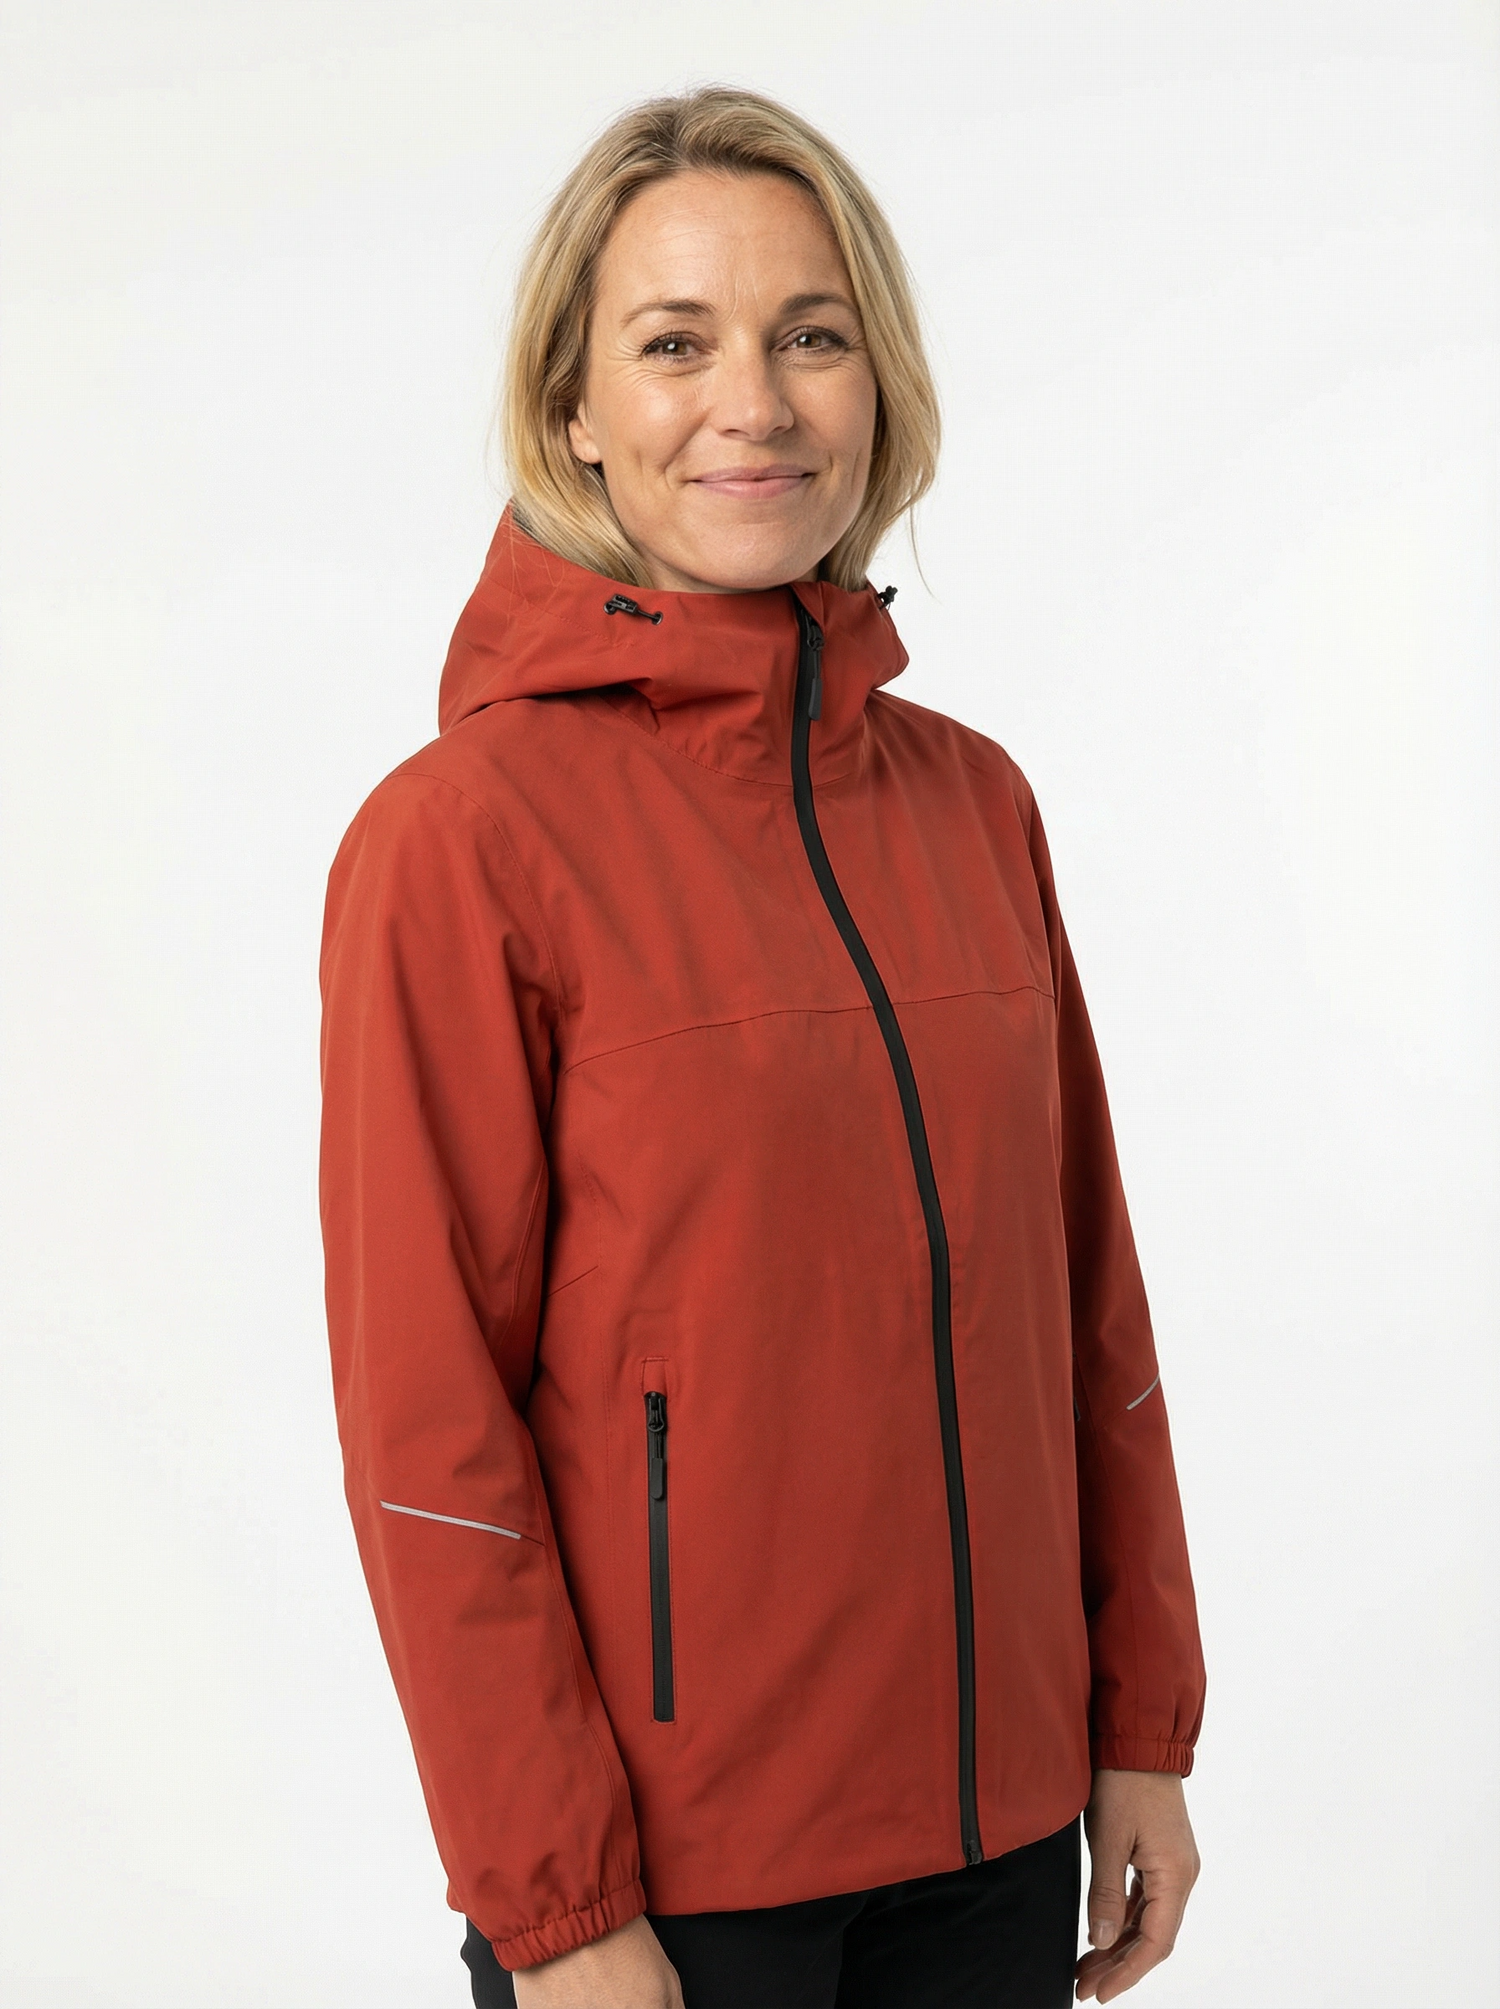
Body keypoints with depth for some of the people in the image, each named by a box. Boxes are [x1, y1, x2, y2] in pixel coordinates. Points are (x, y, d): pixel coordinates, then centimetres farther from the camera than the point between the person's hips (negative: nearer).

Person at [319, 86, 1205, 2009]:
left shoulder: (973, 801, 3)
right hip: (667, 1849, -5)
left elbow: (1082, 1288, 8)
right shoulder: (461, 834, -13)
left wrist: (1143, 1725, 8)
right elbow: (424, 1416, -13)